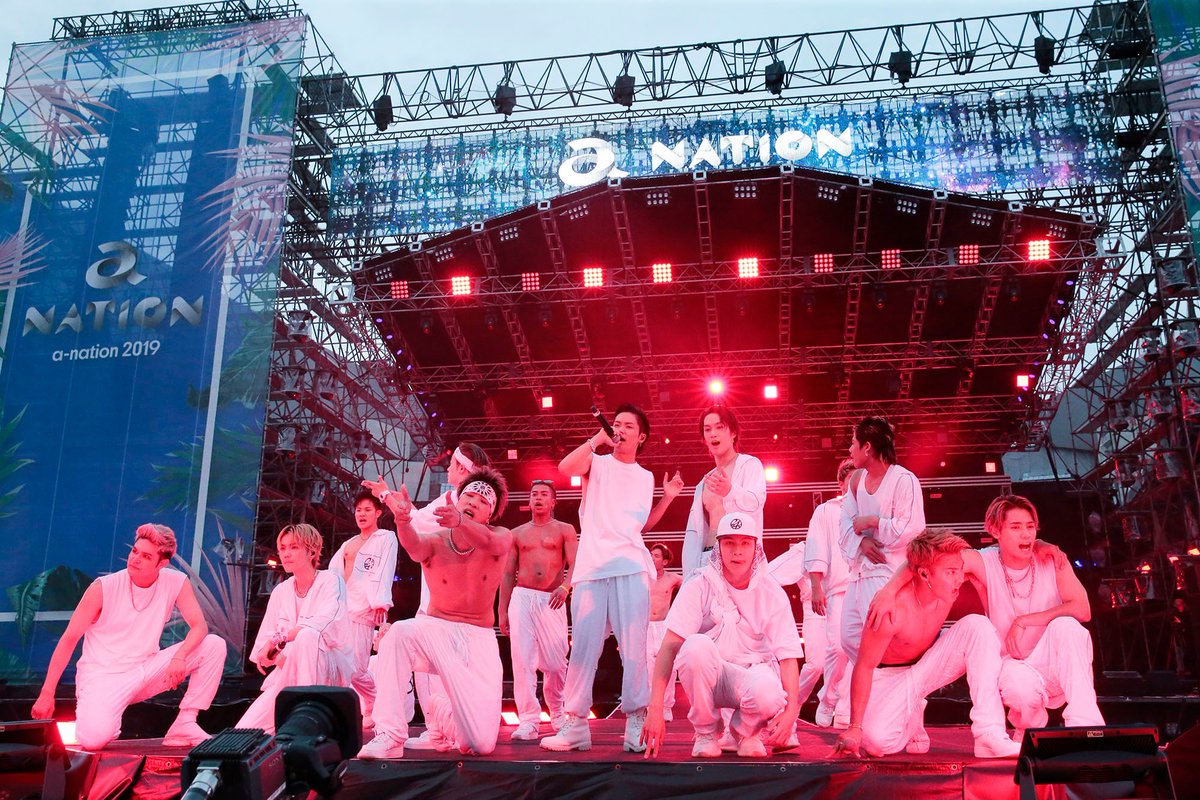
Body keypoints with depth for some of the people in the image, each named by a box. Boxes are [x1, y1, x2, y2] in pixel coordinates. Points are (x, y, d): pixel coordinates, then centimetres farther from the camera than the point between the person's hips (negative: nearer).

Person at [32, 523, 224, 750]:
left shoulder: (176, 583, -6)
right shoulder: (103, 588, -12)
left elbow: (200, 626, -11)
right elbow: (69, 639, -7)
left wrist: (179, 655, -32)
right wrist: (46, 694, -8)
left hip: (146, 670, 3)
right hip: (103, 676, -3)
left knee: (214, 645, -16)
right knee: (94, 738, -32)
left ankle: (184, 725, -8)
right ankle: (89, 714, 7)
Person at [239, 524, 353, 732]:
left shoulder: (330, 580, -6)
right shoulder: (280, 591, 11)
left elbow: (325, 623, -25)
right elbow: (264, 641, 8)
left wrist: (277, 639, -23)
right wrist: (269, 653, -16)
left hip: (330, 672, -5)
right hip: (289, 673, 5)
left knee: (306, 636, -38)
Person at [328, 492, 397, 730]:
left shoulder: (386, 538, 6)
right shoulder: (348, 544, 26)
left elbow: (385, 571, -6)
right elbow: (332, 572, 18)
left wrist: (381, 603, -17)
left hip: (362, 609, -6)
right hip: (338, 606, 7)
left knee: (356, 669, -12)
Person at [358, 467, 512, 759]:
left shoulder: (502, 537, -4)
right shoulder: (435, 541, -4)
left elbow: (488, 542, -29)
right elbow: (415, 548, -29)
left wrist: (460, 521, -52)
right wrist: (403, 519, -53)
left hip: (479, 638, 0)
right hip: (435, 629, 0)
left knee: (483, 743, -14)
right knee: (399, 632, -37)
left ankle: (441, 709, 22)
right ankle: (389, 735, -26)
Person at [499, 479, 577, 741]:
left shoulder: (565, 530, 11)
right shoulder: (517, 534, 16)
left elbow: (574, 564, -1)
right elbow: (507, 574, 15)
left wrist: (565, 586, -22)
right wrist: (502, 611, 8)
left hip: (552, 601, -1)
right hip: (522, 598, 2)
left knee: (555, 663, -1)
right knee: (522, 661, -8)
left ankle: (558, 714, 23)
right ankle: (528, 722, -5)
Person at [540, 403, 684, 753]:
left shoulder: (645, 478, 21)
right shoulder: (598, 463, 11)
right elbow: (565, 466, -11)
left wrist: (668, 498, 17)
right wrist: (597, 439, -8)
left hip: (632, 567, 2)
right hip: (591, 566, -2)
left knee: (634, 647, -5)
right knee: (583, 646, -2)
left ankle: (637, 724, 0)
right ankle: (575, 724, 3)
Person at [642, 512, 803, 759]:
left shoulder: (772, 593, -4)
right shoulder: (700, 587, -8)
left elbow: (788, 655, -7)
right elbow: (670, 645, -17)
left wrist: (791, 709, -24)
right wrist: (655, 708, -27)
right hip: (709, 676, 0)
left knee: (766, 694, -36)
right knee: (696, 645, -34)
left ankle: (746, 732, 3)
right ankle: (706, 732, -9)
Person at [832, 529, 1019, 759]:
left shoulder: (948, 588, -20)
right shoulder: (894, 609, -36)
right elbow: (864, 667, -27)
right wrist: (855, 728, -27)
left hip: (929, 663, 5)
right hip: (890, 676, -5)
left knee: (977, 625, -23)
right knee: (878, 741, -32)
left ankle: (990, 735, -22)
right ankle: (911, 718, 7)